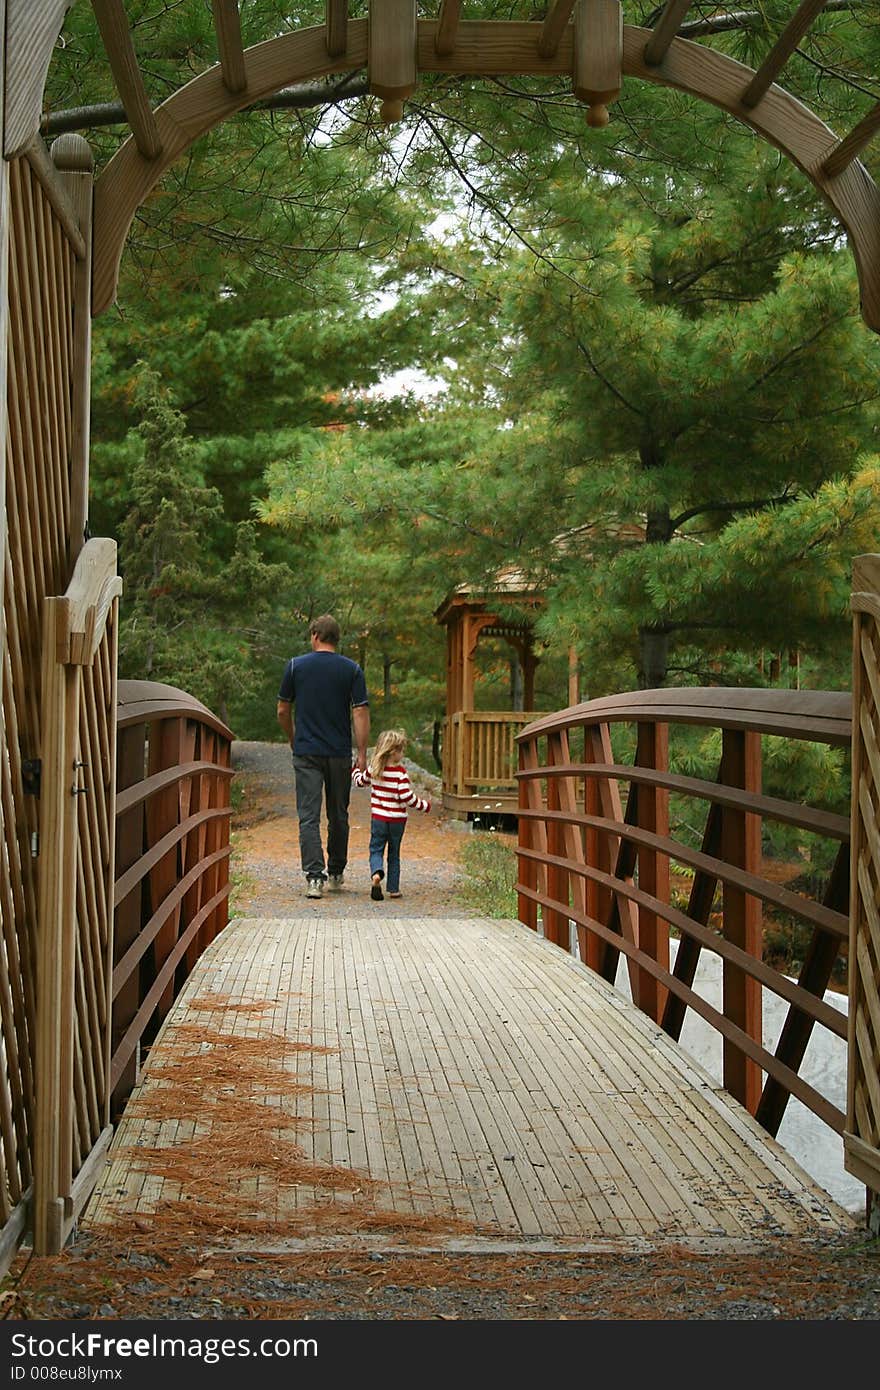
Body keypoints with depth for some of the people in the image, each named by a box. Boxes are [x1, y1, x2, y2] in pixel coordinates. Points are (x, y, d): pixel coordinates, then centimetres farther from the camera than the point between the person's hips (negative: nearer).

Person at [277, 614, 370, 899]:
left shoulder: (296, 666, 0)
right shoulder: (352, 669, 0)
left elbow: (283, 711, 6)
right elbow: (360, 713, -6)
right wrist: (362, 755, -4)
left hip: (306, 753, -1)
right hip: (340, 754, 1)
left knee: (309, 816, -3)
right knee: (338, 815, 15)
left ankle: (314, 877, -15)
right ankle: (336, 874, 26)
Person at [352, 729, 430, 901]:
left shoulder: (373, 769, -3)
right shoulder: (400, 772, -16)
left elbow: (360, 782, 14)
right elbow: (407, 797, -20)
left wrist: (356, 770, 36)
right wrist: (424, 805, -5)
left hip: (378, 817, 2)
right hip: (397, 819, -2)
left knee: (376, 850, 7)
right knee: (394, 854, 13)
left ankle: (376, 873, -23)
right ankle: (393, 888, 15)